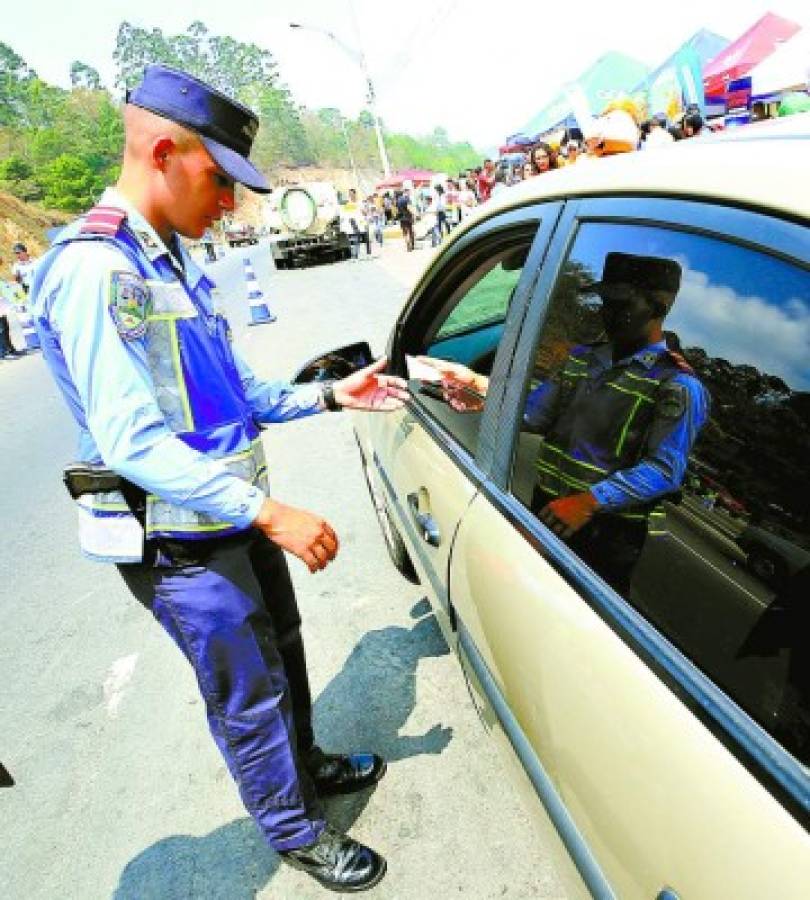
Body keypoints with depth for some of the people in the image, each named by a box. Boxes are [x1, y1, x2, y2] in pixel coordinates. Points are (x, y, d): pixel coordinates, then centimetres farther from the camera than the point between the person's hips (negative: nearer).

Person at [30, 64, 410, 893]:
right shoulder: (91, 270, -20)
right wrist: (270, 512, -28)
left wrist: (330, 395, 5)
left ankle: (306, 765, 50)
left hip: (233, 518, 9)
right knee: (249, 695, 10)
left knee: (283, 654, 24)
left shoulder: (169, 263, 9)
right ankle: (294, 833, 35)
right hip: (182, 543, -9)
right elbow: (133, 443, -27)